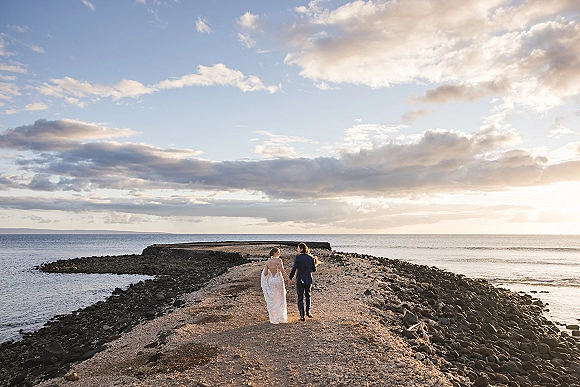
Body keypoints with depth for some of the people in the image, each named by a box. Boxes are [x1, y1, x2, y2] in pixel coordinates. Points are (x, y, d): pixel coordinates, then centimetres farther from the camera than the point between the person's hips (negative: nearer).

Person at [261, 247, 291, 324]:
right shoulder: (279, 260, -10)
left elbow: (265, 273, -2)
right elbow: (282, 271, -17)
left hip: (270, 281, 4)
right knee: (281, 300, 11)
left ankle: (274, 319, 16)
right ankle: (281, 318, 8)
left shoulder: (267, 262, 3)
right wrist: (288, 279, -11)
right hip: (278, 280, -4)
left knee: (272, 301, 13)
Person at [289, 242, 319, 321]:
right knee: (307, 295, 24)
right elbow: (314, 270, 2)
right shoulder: (311, 258, -3)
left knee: (300, 298, 7)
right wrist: (315, 263, 19)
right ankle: (308, 311, 11)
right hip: (308, 280, 3)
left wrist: (290, 278, -7)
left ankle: (302, 316, 6)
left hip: (300, 280, -3)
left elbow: (294, 269, -15)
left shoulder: (298, 257, -13)